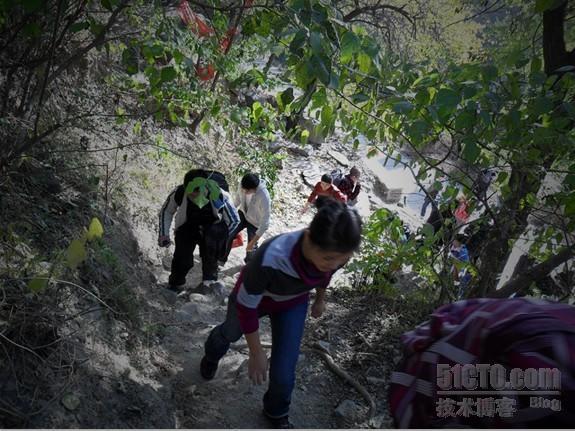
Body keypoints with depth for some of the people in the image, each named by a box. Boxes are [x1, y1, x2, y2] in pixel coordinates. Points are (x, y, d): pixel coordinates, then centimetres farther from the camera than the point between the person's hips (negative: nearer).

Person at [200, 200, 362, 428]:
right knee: (231, 333, 30)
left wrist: (320, 298, 13)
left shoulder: (335, 253, -33)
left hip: (293, 304, 2)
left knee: (284, 373, 2)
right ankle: (212, 355, 69)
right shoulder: (272, 257, -48)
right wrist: (256, 353, -20)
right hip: (252, 297, -2)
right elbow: (246, 306, -30)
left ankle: (277, 413, 39)